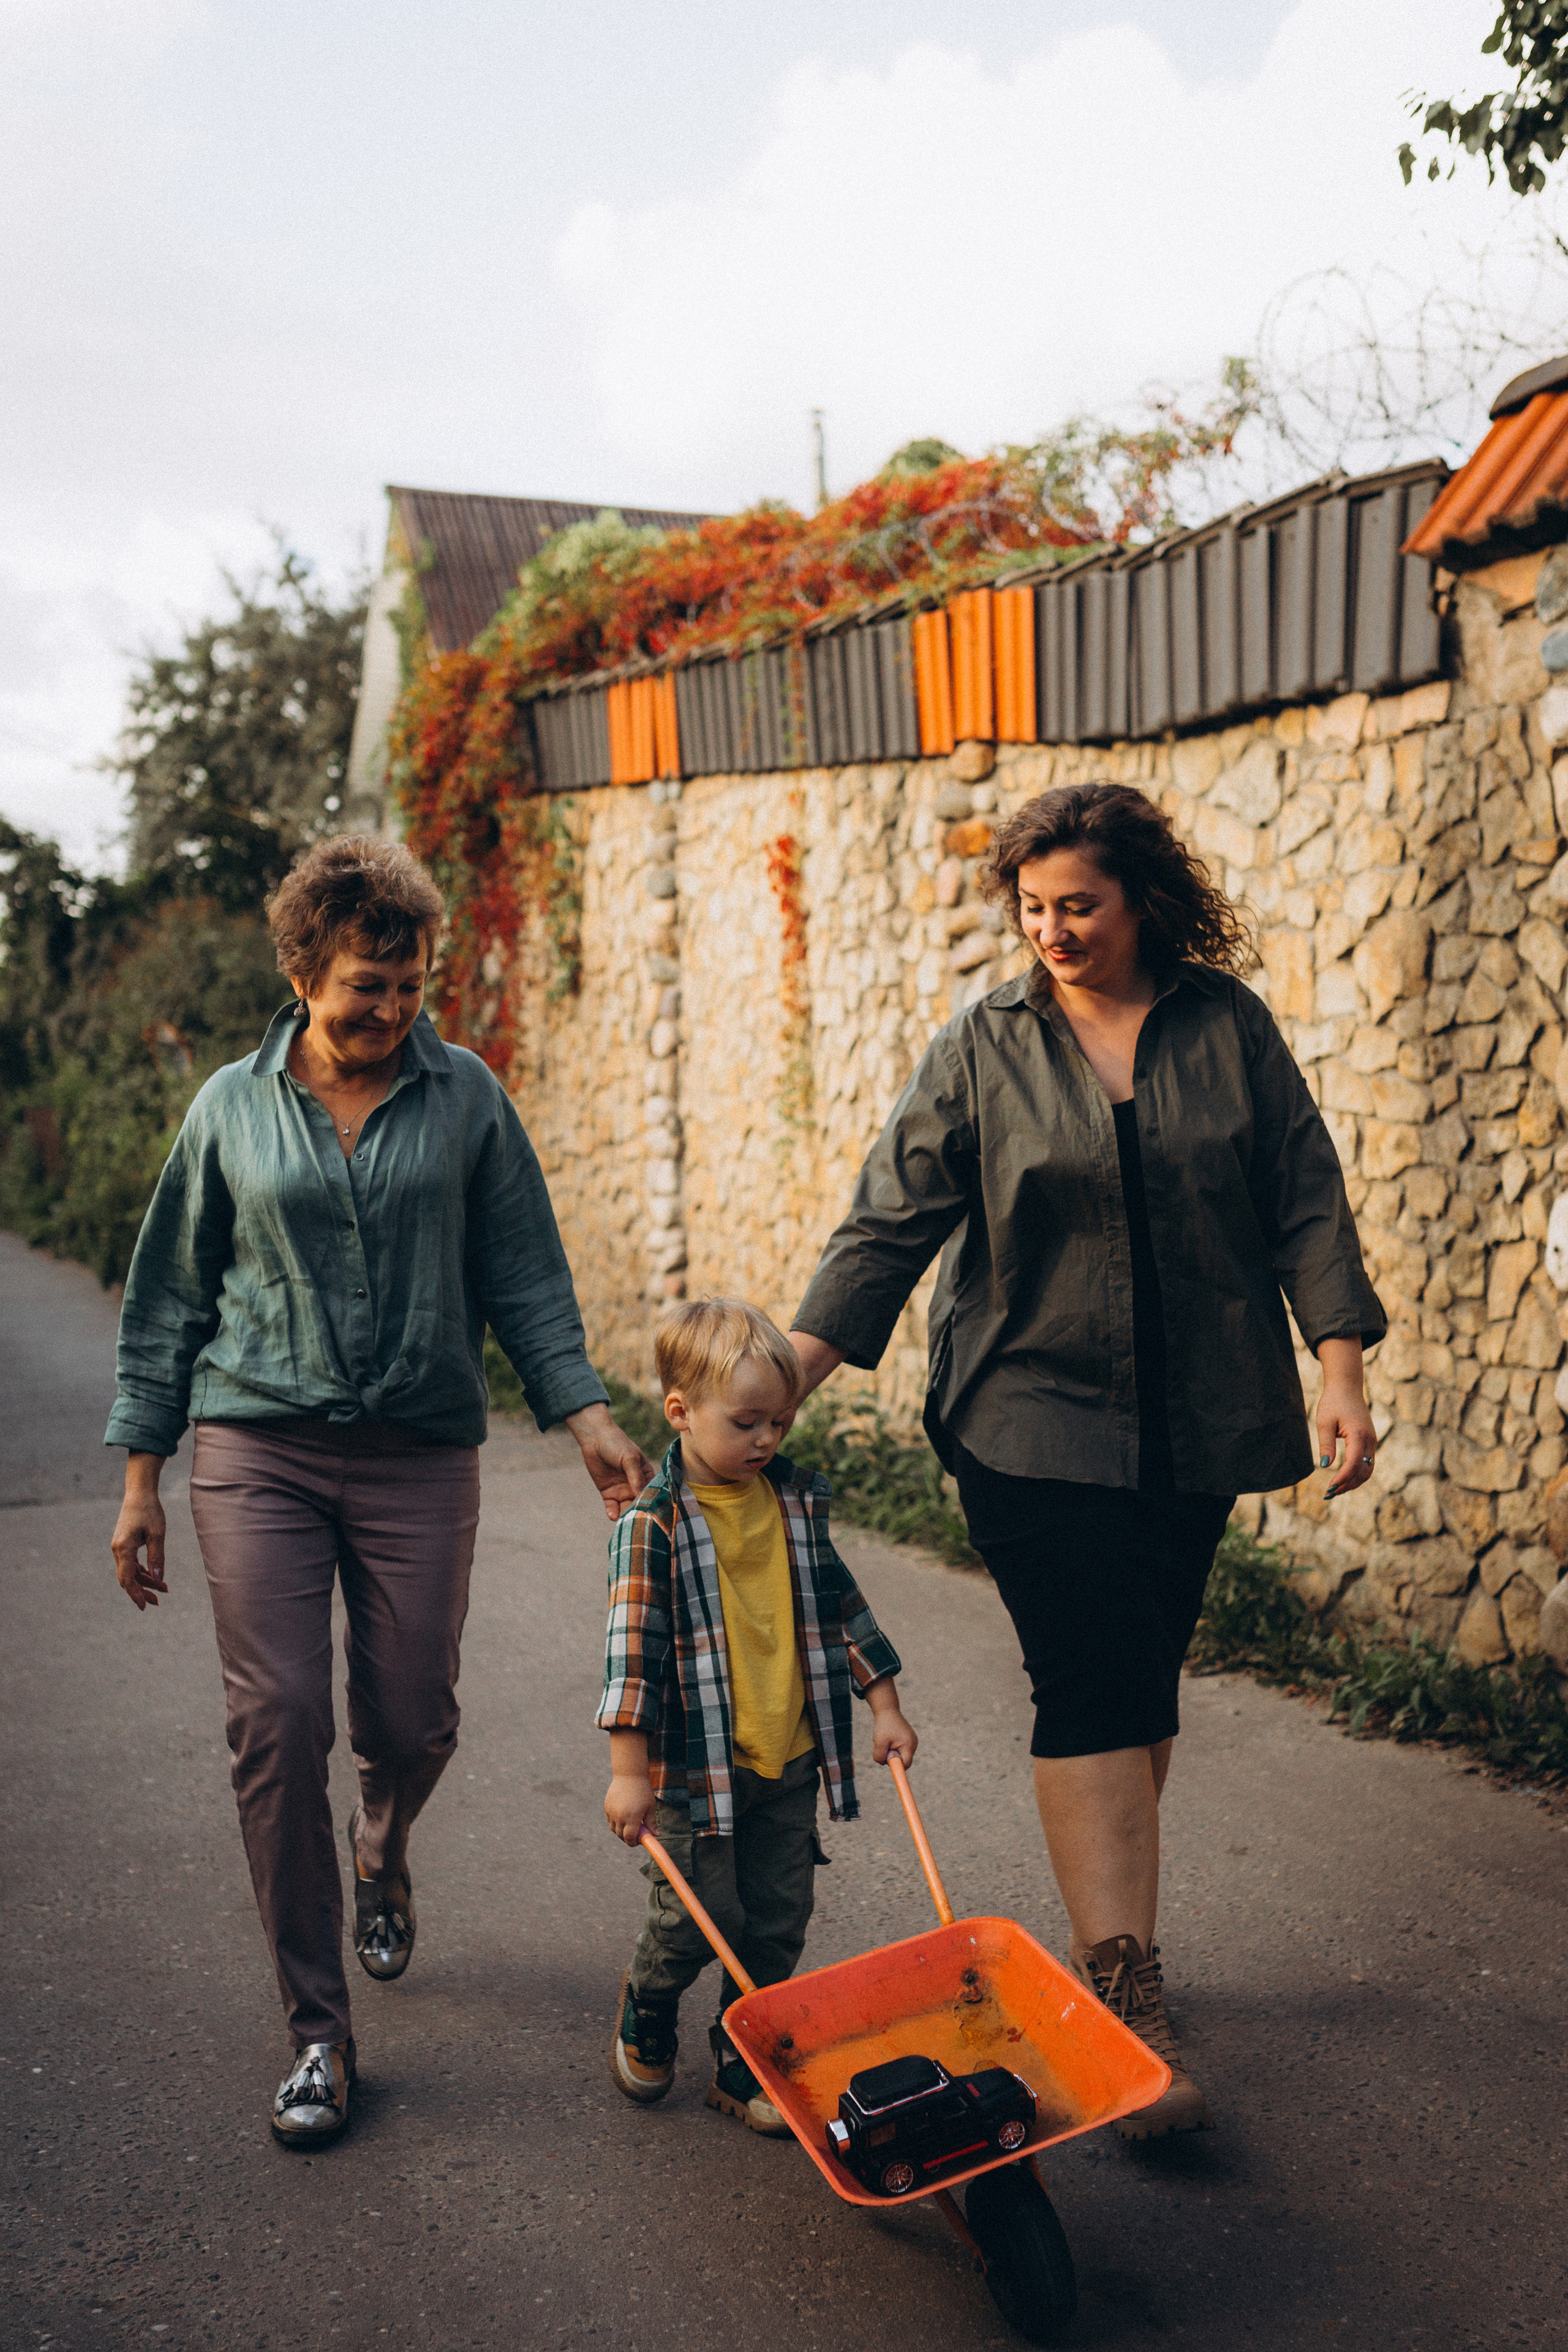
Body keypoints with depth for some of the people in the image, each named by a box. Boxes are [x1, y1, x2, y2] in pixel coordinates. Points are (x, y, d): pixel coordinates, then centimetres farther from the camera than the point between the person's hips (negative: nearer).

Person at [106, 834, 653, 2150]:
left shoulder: (464, 1096, 4)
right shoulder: (234, 1109, 5)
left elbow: (524, 1276, 5)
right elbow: (172, 1298, 10)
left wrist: (585, 1412, -7)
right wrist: (141, 1476, 7)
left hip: (422, 1457, 0)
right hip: (259, 1449, 0)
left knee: (413, 1726, 4)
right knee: (277, 1724, -7)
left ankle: (380, 1856, 42)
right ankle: (317, 2027, 7)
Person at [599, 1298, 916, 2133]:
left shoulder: (797, 1502, 4)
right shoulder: (653, 1524, -13)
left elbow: (838, 1606, 14)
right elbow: (633, 1643, -15)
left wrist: (884, 1706, 13)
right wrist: (629, 1772, -17)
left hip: (790, 1758, 5)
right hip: (695, 1763, -5)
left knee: (779, 1921, 9)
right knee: (699, 1915, 0)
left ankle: (744, 2067, 26)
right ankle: (645, 2013, 32)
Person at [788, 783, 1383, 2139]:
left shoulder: (1227, 1024, 3)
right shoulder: (984, 1050, -1)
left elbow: (1305, 1200, 4)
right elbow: (893, 1223, -2)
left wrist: (1340, 1365, -5)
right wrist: (791, 1372, -10)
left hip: (1194, 1425, 2)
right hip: (1033, 1420, -2)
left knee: (1144, 1684, 11)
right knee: (1093, 1690, -8)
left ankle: (1112, 1920, 30)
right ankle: (1130, 2005, -5)